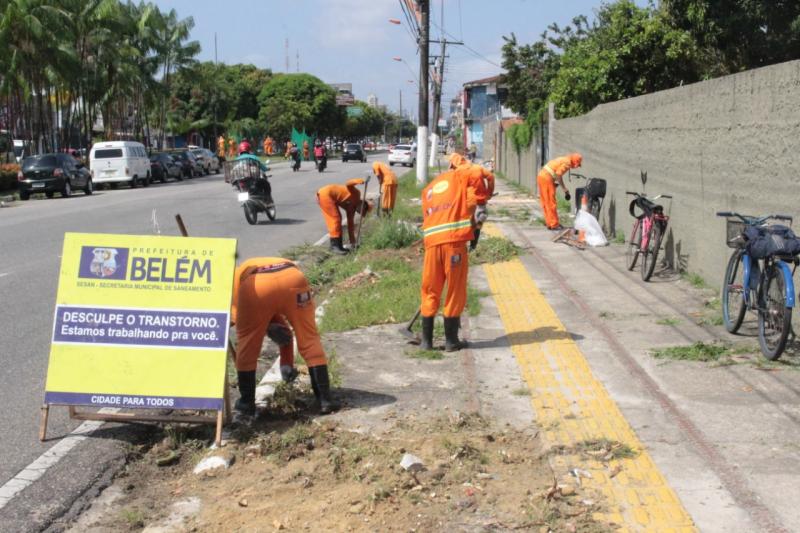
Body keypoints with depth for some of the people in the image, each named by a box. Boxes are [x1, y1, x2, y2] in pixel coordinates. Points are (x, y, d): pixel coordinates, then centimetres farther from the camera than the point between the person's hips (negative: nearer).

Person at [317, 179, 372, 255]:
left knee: (333, 220, 14)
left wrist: (353, 242, 21)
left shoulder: (351, 207, 18)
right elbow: (348, 185, -22)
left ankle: (337, 245, 17)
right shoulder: (356, 194, -4)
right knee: (335, 219, -8)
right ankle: (335, 246, -6)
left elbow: (350, 225, 22)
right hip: (325, 194, -10)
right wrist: (357, 181, -43)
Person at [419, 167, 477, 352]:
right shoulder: (460, 176, 12)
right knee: (455, 292, 6)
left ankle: (426, 340, 16)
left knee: (430, 291, 14)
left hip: (431, 242, 5)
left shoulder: (428, 190, 27)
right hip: (454, 240, -4)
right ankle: (451, 341, 11)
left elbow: (428, 217, 18)